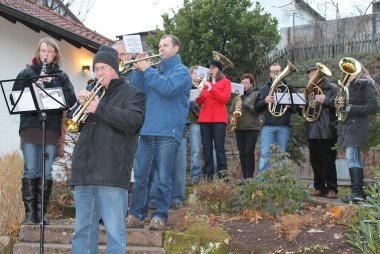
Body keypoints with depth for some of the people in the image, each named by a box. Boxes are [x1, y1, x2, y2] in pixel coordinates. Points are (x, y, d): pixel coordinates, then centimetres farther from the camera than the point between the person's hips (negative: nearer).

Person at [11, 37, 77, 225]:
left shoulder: (61, 76, 13)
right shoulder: (27, 74, 12)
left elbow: (71, 100, 0)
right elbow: (14, 97, 4)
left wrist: (50, 85, -10)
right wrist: (33, 88, -13)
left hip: (52, 129, 1)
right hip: (30, 127, -1)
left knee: (46, 173, 0)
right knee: (31, 171, -6)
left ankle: (41, 212, 7)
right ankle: (30, 213, -1)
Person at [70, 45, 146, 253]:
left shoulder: (132, 93, 5)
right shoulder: (93, 93, 24)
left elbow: (132, 121, -13)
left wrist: (100, 109, -12)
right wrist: (81, 104, 3)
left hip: (111, 171, -6)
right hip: (85, 170, 7)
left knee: (114, 229, -5)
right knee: (83, 228, 11)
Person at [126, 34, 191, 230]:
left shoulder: (181, 71, 2)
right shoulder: (156, 71, 23)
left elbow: (167, 88, -17)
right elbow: (138, 90, 14)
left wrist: (147, 70, -11)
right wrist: (139, 70, 1)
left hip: (167, 133, -6)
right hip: (146, 131, 6)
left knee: (163, 179, -2)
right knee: (140, 176, 4)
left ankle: (160, 216, 6)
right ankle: (136, 215, 10)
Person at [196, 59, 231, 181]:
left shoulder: (225, 82, 9)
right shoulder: (206, 82, 20)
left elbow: (225, 99, -8)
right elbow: (200, 102, 15)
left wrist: (211, 88, -12)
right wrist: (199, 93, -6)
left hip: (219, 119, -4)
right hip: (204, 118, 4)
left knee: (219, 147, -10)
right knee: (206, 148, 1)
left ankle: (222, 174, -10)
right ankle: (208, 175, 3)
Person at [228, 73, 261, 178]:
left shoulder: (256, 94, 4)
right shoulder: (237, 96, 19)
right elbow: (230, 111, 20)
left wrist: (245, 105, -16)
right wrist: (231, 119, -1)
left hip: (252, 128, -5)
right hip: (239, 128, 5)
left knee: (249, 152, -10)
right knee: (242, 153, 5)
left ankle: (250, 177, -5)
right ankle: (244, 177, 10)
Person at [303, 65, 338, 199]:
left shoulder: (332, 89, 1)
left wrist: (326, 100, -19)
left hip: (327, 131, -6)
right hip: (312, 131, 6)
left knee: (328, 161, -6)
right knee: (315, 161, 7)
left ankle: (332, 189, -1)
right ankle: (319, 188, 13)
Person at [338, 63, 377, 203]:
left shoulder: (366, 85, -7)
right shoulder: (352, 86, 20)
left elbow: (372, 107, -14)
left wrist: (351, 108, -17)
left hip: (357, 126, -9)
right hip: (349, 125, 9)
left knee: (351, 157, -15)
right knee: (355, 158, 9)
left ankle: (357, 193, -16)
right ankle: (359, 192, 13)